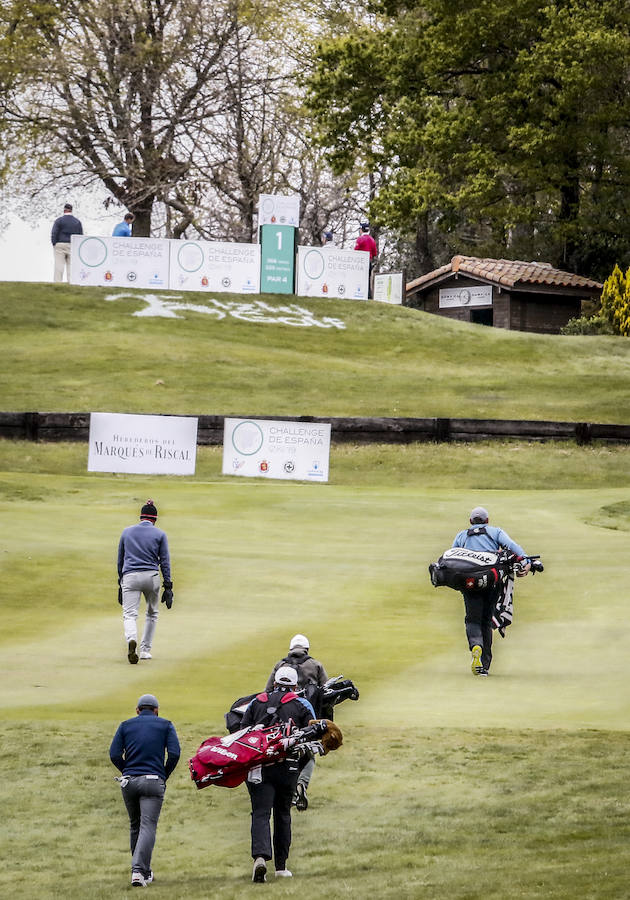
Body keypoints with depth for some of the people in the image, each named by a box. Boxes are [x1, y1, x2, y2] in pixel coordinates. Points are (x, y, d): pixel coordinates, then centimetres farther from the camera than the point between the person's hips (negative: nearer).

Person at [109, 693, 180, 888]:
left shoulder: (126, 726, 12)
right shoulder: (165, 725, 8)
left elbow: (114, 755, 1)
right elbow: (174, 753, -5)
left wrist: (127, 771, 14)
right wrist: (165, 775, 8)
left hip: (129, 782, 3)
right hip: (153, 782, -3)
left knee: (135, 825, 17)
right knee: (148, 826, -8)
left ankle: (142, 870, 22)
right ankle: (139, 870, -24)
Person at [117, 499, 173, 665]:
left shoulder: (127, 532, 14)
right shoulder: (159, 534, 8)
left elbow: (120, 560, 17)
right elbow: (165, 562, 3)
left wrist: (121, 583, 24)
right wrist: (168, 587, 3)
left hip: (129, 576, 0)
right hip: (151, 576, 0)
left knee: (129, 614, -10)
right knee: (152, 614, 21)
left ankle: (131, 640, -40)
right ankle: (145, 650, 21)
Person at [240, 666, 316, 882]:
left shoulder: (257, 702, 13)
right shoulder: (302, 705, 9)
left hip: (258, 766, 0)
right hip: (287, 766, 0)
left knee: (261, 814, -6)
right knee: (282, 815, 15)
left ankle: (260, 857, -29)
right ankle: (281, 866, 19)